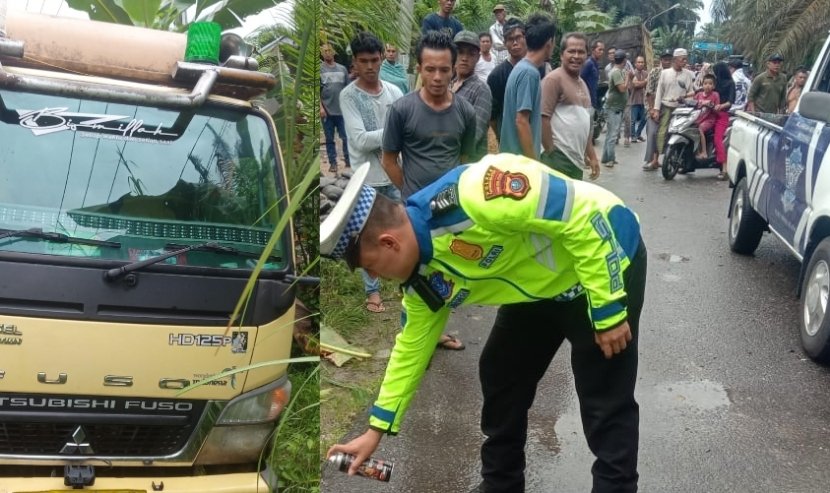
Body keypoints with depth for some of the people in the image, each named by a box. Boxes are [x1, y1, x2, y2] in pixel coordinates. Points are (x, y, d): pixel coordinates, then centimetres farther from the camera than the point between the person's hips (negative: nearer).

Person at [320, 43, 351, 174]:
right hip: (327, 110, -2)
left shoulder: (342, 69, 8)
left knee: (346, 137, 3)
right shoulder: (319, 69, 0)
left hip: (342, 110, 2)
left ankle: (348, 160, 13)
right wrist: (321, 107, -10)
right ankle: (333, 163, 12)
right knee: (329, 139, 5)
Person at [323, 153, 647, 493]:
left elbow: (584, 213, -31)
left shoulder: (469, 195, -35)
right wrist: (377, 429, 14)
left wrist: (608, 311, -25)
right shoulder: (423, 278, -7)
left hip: (606, 260, -8)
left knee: (604, 402, -6)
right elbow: (412, 345, 9)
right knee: (500, 378, 13)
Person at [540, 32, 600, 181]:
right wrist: (551, 154, -15)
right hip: (558, 160, -9)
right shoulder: (554, 79, -9)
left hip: (577, 160, 9)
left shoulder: (582, 84, 19)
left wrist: (592, 156, 20)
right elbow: (543, 118, -15)